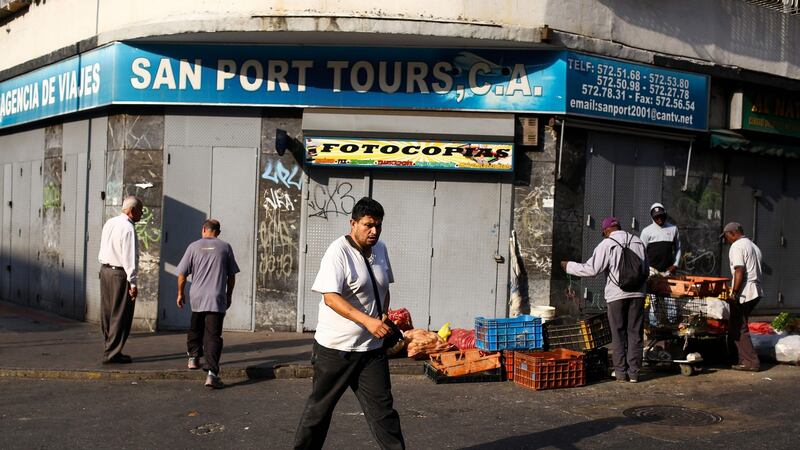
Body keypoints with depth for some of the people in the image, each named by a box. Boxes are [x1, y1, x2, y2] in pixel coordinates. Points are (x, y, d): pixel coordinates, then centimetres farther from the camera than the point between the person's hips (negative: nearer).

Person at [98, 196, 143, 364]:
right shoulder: (128, 228, -17)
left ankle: (110, 349, 24)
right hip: (120, 274, -9)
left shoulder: (109, 223, 9)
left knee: (107, 313, 14)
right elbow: (129, 257, -19)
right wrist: (133, 283, -17)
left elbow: (103, 249, 15)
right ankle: (112, 353, 2)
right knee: (120, 316, -1)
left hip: (105, 270, 9)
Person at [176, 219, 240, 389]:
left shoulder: (194, 246, 4)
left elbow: (182, 274, 5)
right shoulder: (225, 247, 4)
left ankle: (193, 357, 38)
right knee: (213, 336, -6)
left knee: (195, 329, 26)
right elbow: (231, 275, 8)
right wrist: (229, 296, 20)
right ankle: (212, 373, -16)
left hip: (197, 297, 2)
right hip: (217, 299, -2)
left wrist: (180, 294, 18)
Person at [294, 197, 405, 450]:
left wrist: (384, 319, 9)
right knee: (320, 406, 10)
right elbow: (330, 297, -23)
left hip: (372, 348, 5)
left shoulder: (380, 249, 8)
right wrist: (368, 321, -30)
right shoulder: (338, 252, -15)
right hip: (336, 346, -5)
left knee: (382, 408, 4)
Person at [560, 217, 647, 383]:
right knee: (635, 333, 8)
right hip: (637, 293, 4)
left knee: (618, 334, 5)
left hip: (617, 294, -4)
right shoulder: (638, 242, 8)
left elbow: (591, 269, -11)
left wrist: (568, 266, 0)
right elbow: (646, 270, 13)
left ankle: (621, 372, 8)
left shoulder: (607, 244, -7)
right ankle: (634, 372, 10)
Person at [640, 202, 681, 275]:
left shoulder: (673, 229, 10)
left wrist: (675, 265, 4)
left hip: (668, 270, 2)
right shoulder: (647, 231, 4)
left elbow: (678, 249, 16)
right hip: (652, 271, -2)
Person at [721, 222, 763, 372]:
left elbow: (740, 271, -18)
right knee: (739, 325, 16)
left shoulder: (737, 246, -8)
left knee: (739, 328, -3)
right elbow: (756, 271, 19)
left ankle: (751, 361, -4)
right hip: (756, 292, 9)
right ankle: (745, 358, 17)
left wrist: (734, 293, -16)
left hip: (743, 293, -9)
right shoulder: (753, 246, 21)